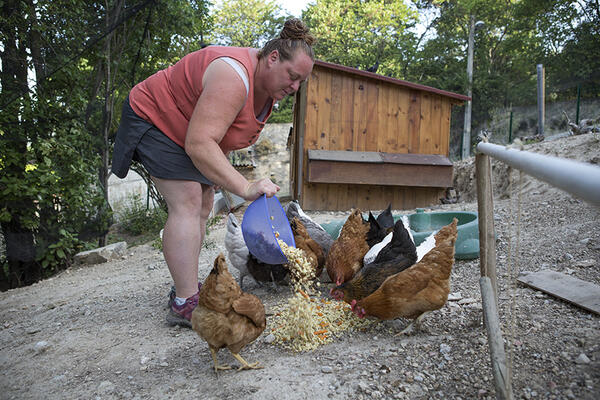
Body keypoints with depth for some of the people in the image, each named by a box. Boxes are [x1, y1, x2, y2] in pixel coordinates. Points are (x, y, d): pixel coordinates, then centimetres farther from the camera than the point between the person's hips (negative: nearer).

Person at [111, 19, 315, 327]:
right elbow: (199, 144, -41)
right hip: (153, 118, -10)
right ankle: (185, 304, -21)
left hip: (185, 129, 10)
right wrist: (245, 188, -46)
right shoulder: (233, 77, -34)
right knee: (187, 203, -21)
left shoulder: (269, 85, -2)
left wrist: (216, 173, 8)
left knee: (203, 206, 5)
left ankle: (186, 288, 12)